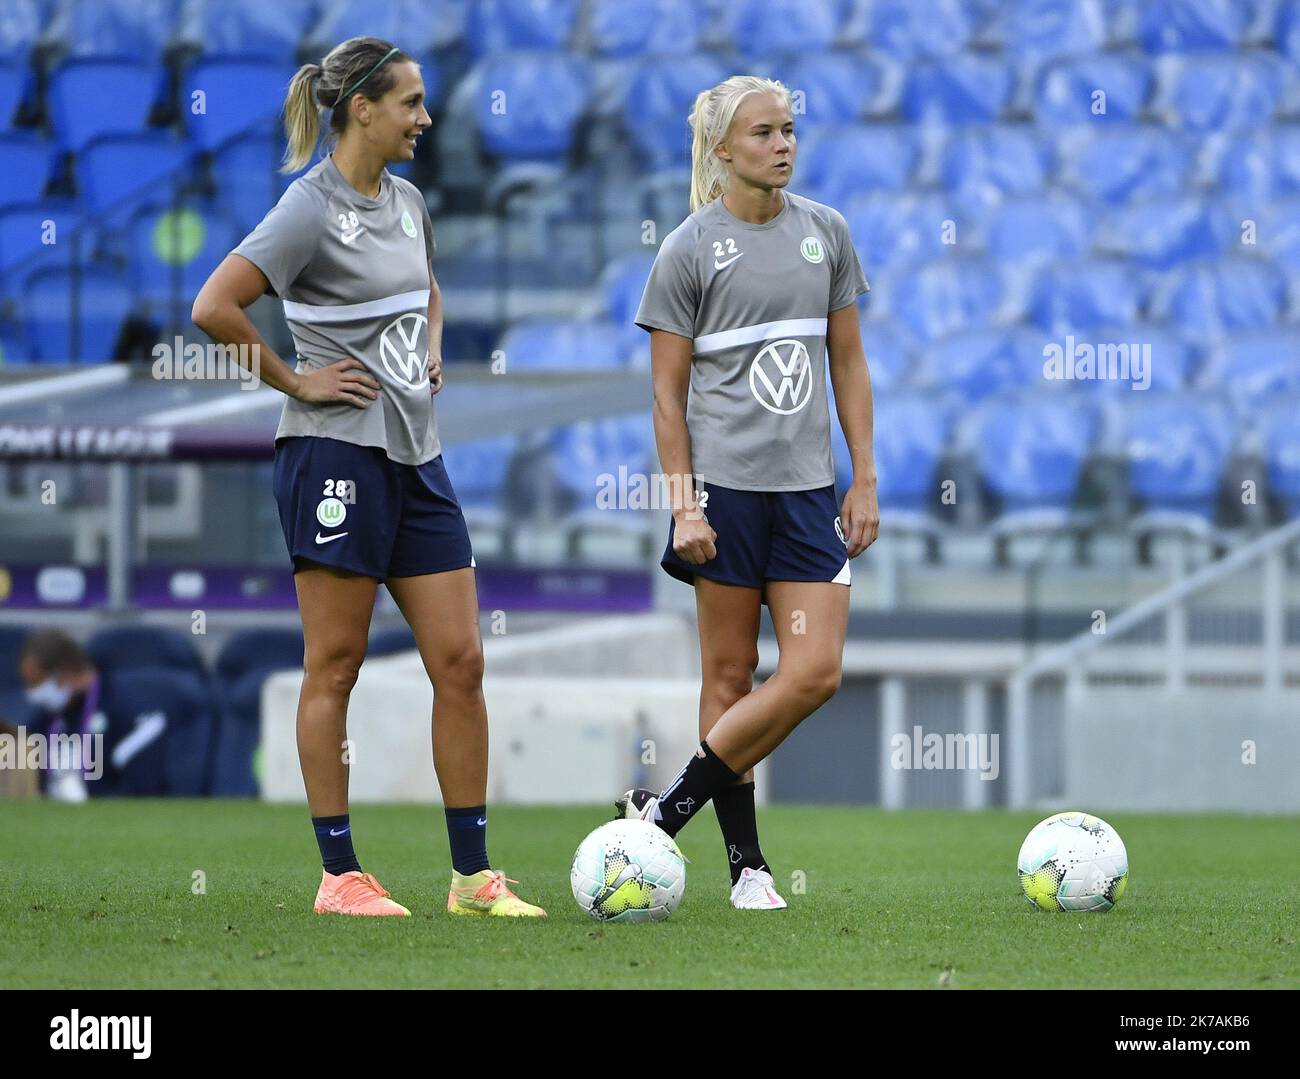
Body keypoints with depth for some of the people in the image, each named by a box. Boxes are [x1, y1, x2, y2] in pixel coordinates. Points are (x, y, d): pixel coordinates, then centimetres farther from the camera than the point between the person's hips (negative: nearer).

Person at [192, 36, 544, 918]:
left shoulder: (406, 202, 12)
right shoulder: (312, 210, -11)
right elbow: (214, 308, -20)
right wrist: (296, 382, -13)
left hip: (416, 453, 8)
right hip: (339, 454, -8)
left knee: (461, 660, 3)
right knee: (334, 668, -1)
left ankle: (474, 874, 7)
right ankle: (340, 876, 5)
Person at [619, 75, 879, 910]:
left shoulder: (827, 232, 10)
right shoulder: (690, 250, -2)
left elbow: (850, 365, 14)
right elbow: (668, 393, -1)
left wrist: (865, 481, 8)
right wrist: (684, 507, -8)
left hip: (809, 489, 4)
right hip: (727, 486, -4)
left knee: (815, 673, -6)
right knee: (731, 675, 0)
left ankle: (668, 808, 3)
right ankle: (745, 862, 7)